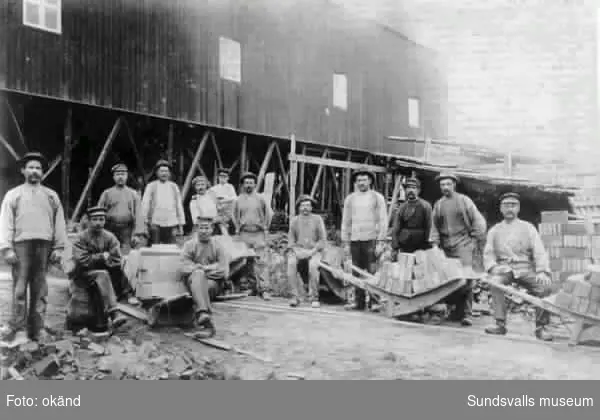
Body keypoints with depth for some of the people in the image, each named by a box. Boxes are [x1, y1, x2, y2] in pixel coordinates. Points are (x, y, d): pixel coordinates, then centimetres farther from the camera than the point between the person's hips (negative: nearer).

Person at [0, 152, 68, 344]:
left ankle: (37, 330, 7)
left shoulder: (51, 196, 16)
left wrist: (58, 248, 3)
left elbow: (59, 223, 12)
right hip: (21, 244, -2)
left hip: (44, 245, 2)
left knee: (40, 290, 3)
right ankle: (18, 329, -3)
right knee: (20, 288, -6)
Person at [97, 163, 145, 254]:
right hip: (110, 230, 0)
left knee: (126, 255, -8)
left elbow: (138, 215, 3)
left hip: (127, 231, 0)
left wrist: (137, 234, -7)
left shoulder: (133, 194, 9)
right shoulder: (106, 193, 9)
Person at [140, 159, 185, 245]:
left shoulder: (174, 187, 13)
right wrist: (146, 221, -3)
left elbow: (179, 206, 14)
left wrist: (181, 225, 11)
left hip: (171, 224, 2)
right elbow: (145, 205, 4)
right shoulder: (151, 186, 6)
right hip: (155, 225, -1)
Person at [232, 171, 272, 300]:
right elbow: (235, 216, 19)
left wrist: (265, 227, 5)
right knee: (248, 262, 4)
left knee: (259, 261, -10)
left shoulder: (260, 199, 4)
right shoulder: (238, 200, 8)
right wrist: (237, 229, 11)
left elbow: (268, 214, 10)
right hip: (244, 234, 2)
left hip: (258, 233, -2)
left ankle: (261, 288, -10)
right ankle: (253, 286, 13)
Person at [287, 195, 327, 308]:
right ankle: (295, 296, -28)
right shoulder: (294, 220, 11)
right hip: (297, 251, 2)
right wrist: (296, 251, -9)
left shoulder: (317, 219, 6)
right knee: (291, 263, -31)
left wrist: (312, 251, -11)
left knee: (313, 265, -34)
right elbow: (291, 239, 10)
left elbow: (322, 239, 2)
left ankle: (314, 297, -24)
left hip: (314, 251, -1)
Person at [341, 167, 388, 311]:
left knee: (373, 272, -8)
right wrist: (345, 243, 8)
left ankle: (375, 301, -2)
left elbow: (383, 221, 0)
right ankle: (359, 302, 9)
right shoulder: (350, 199, 13)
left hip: (371, 240, -3)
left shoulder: (377, 198, 4)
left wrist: (380, 242, -8)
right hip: (355, 240, 3)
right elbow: (345, 222, 15)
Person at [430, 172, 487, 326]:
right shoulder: (438, 205, 14)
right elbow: (435, 227, 14)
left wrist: (477, 241, -2)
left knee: (465, 279, -14)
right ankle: (456, 311, 13)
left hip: (463, 243, -4)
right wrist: (435, 244, 3)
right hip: (446, 247, 4)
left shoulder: (464, 200, 4)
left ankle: (466, 314, -10)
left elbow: (478, 221, 3)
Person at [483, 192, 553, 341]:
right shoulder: (494, 231, 16)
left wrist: (542, 271, -17)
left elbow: (539, 252, 1)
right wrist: (493, 267, -15)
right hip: (504, 267, 0)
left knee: (545, 286, -27)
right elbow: (488, 254, 8)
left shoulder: (528, 228, 12)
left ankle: (541, 326, -11)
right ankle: (500, 324, -28)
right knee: (495, 281, -33)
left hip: (525, 267, 0)